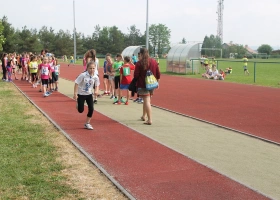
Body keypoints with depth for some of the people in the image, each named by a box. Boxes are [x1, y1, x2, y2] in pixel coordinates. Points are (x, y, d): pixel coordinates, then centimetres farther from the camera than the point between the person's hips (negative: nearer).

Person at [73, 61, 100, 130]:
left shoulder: (95, 77, -11)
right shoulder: (83, 75, -22)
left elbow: (97, 85, 4)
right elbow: (76, 84, -17)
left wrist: (96, 91, -17)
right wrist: (75, 94, -19)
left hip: (89, 94, 3)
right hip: (81, 94, -3)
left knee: (91, 109, -5)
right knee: (80, 110, -2)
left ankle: (87, 123, 12)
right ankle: (78, 103, 36)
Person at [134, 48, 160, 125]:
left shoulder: (139, 63, -10)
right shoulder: (154, 62, 6)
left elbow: (136, 75, -9)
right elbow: (158, 74, 8)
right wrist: (157, 82, 18)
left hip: (143, 85, -6)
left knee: (147, 101, -7)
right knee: (147, 100, 20)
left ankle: (150, 120, -13)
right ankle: (144, 116, 35)